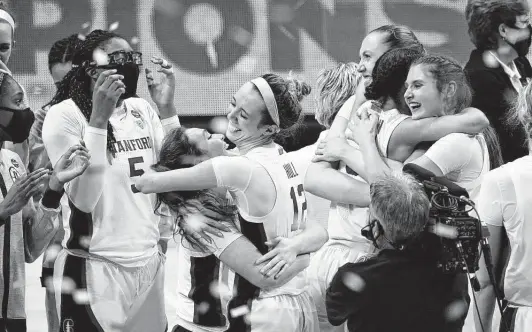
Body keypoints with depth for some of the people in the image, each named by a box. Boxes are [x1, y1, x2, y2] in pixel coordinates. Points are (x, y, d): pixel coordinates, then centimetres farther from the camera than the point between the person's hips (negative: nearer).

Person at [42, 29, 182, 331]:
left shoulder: (142, 110, 8)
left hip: (150, 262, 6)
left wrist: (167, 108, -4)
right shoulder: (65, 115, -10)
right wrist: (99, 118, -24)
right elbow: (83, 200, -19)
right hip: (95, 268, -6)